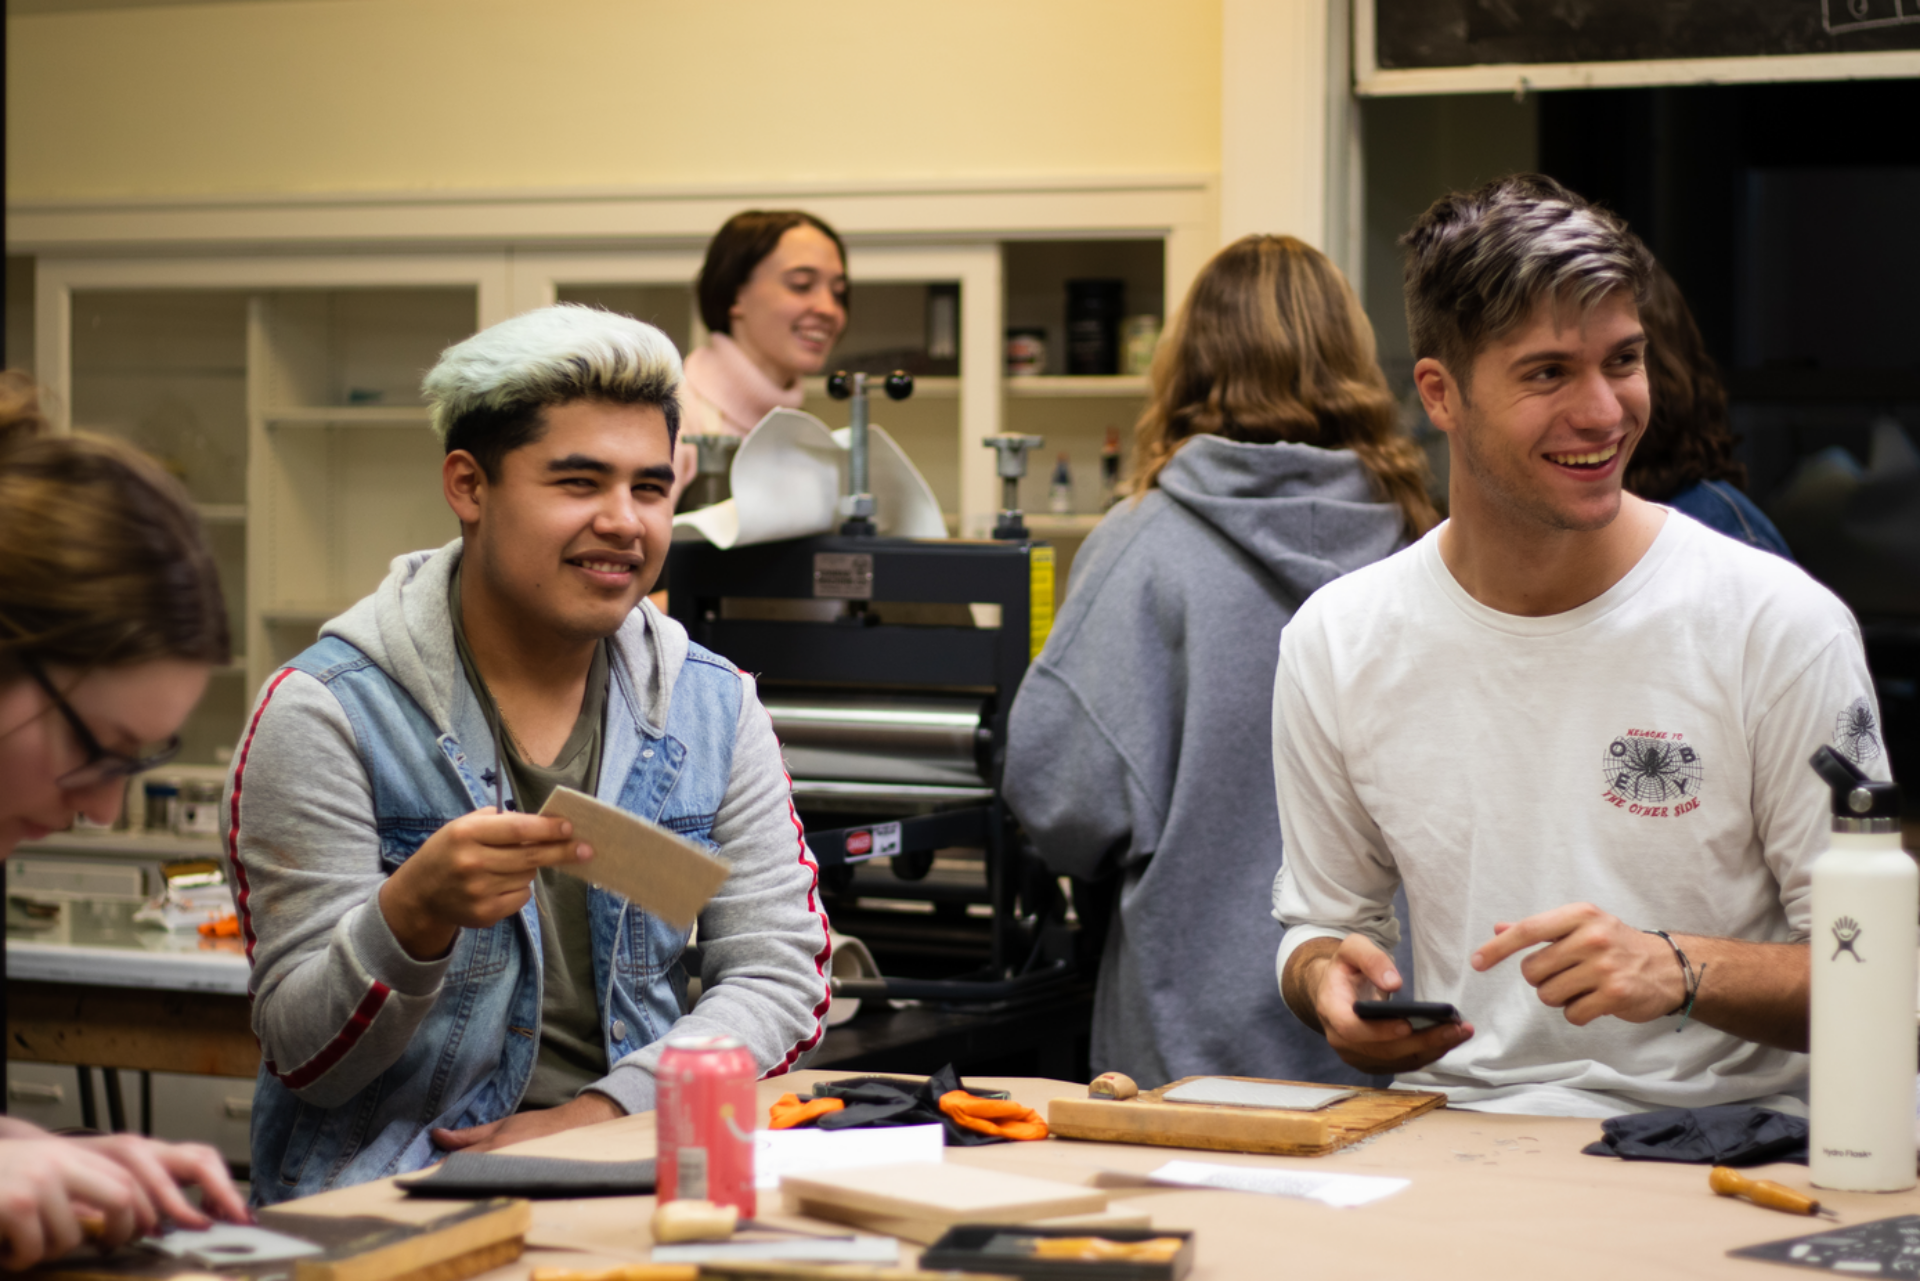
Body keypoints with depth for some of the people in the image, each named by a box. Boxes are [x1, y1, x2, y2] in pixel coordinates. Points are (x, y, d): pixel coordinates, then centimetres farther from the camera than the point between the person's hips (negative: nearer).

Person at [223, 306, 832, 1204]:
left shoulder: (713, 707, 11)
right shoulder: (325, 714, -3)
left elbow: (780, 975, 5)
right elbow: (305, 1059, -5)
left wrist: (602, 1111, -11)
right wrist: (414, 918, -26)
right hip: (392, 1192, -4)